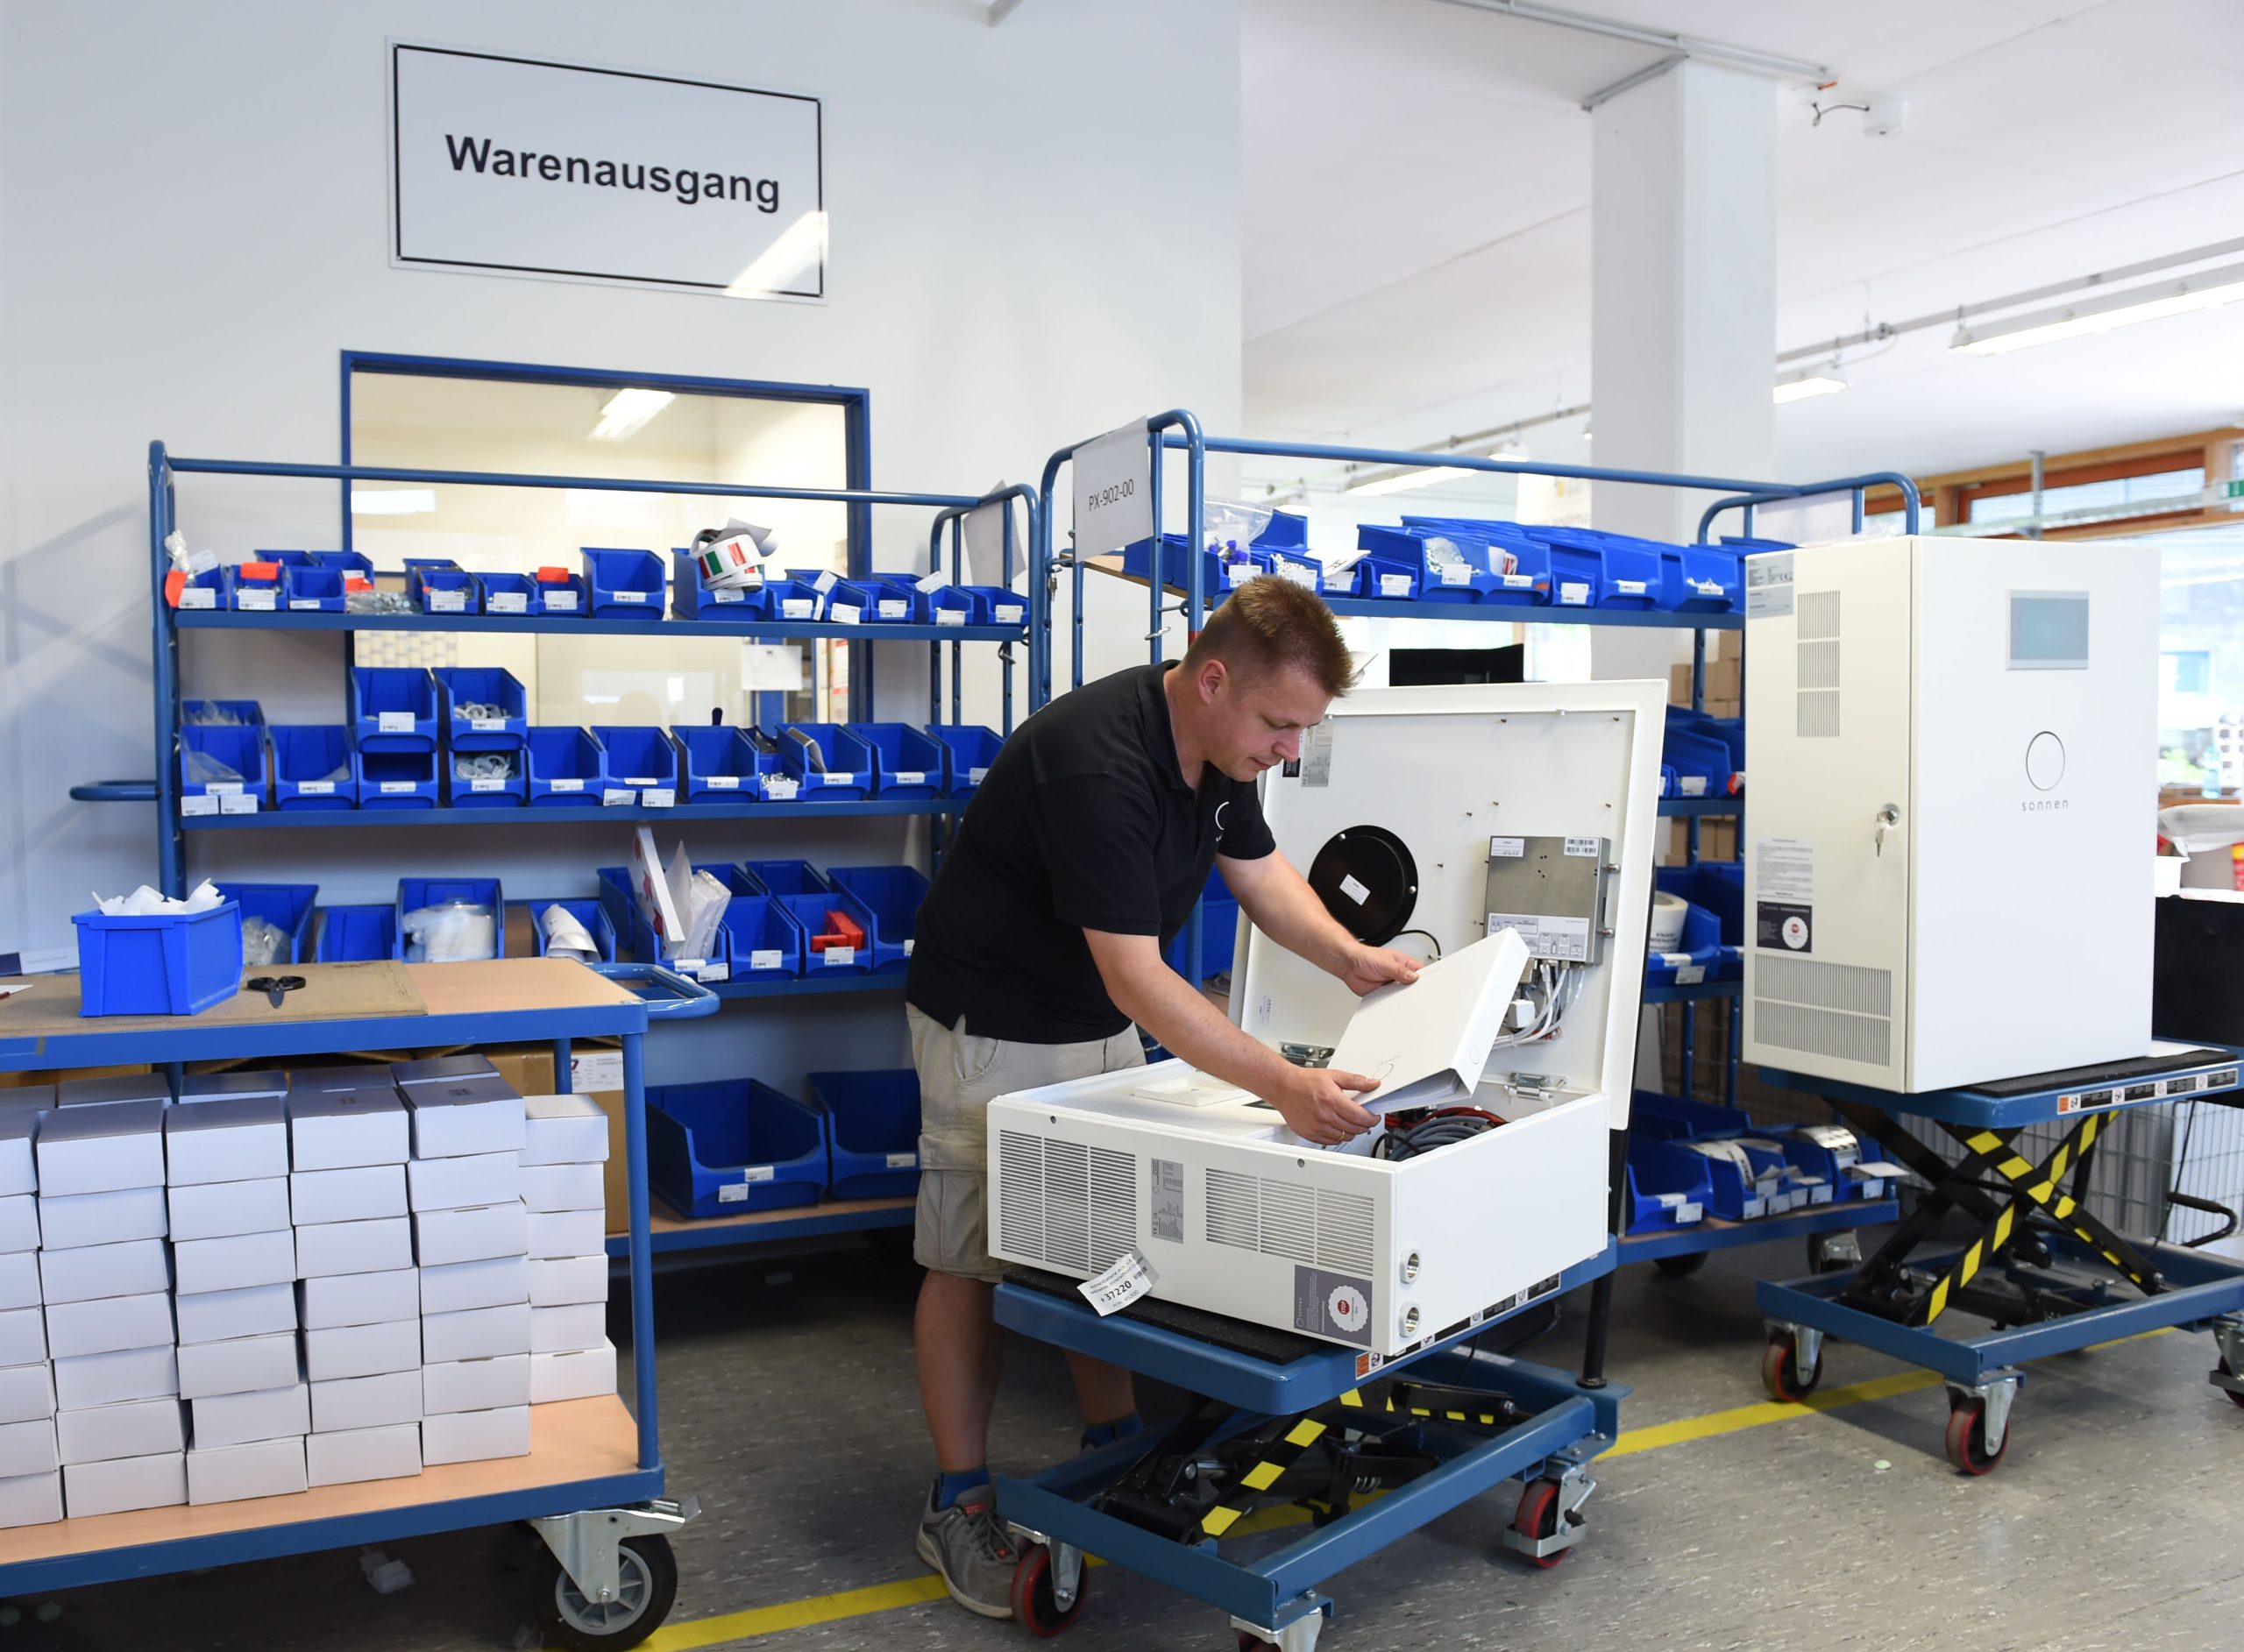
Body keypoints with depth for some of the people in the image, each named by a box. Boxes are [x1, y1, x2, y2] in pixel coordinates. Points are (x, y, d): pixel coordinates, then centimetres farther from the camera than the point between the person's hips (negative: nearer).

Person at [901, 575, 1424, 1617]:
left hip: (1103, 1023, 8)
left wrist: (1349, 957, -8)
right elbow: (1137, 977, -36)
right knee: (968, 1259, 2)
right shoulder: (1098, 763, -34)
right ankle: (958, 1502, 14)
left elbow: (1257, 870, 8)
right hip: (995, 1026, -8)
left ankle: (1113, 1451, 29)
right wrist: (1283, 1086, -39)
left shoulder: (1218, 745, -6)